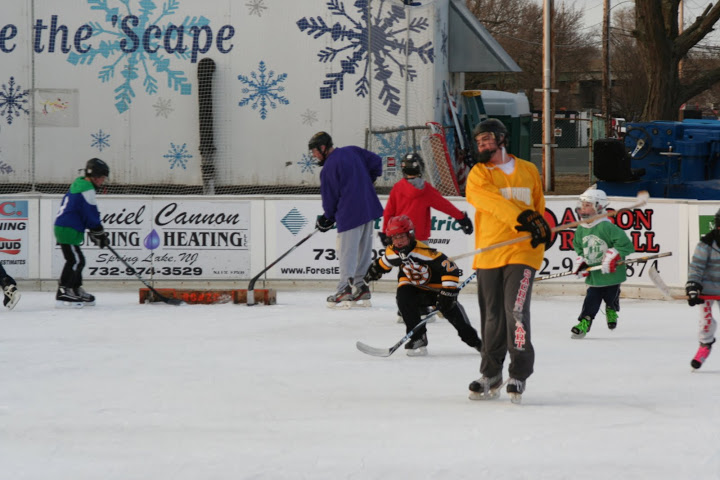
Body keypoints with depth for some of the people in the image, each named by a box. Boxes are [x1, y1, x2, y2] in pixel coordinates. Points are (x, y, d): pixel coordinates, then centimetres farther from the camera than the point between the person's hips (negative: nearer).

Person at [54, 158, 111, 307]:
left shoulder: (79, 184, 19)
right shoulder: (87, 189, -13)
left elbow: (88, 214, 27)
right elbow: (91, 215, -13)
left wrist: (96, 232, 25)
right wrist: (100, 234, -4)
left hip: (62, 227, 10)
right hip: (68, 230, -10)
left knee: (77, 261, 16)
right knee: (75, 260, -12)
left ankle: (77, 291, 23)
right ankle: (63, 292, -15)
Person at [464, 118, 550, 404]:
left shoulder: (528, 171, 13)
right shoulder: (478, 174, 6)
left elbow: (539, 206, 23)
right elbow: (491, 201, -12)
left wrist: (542, 229, 4)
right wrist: (521, 217, -24)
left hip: (522, 252, -1)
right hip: (489, 252, 1)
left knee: (516, 311, -15)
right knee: (492, 317, 6)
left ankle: (519, 375, -7)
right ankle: (491, 376, 21)